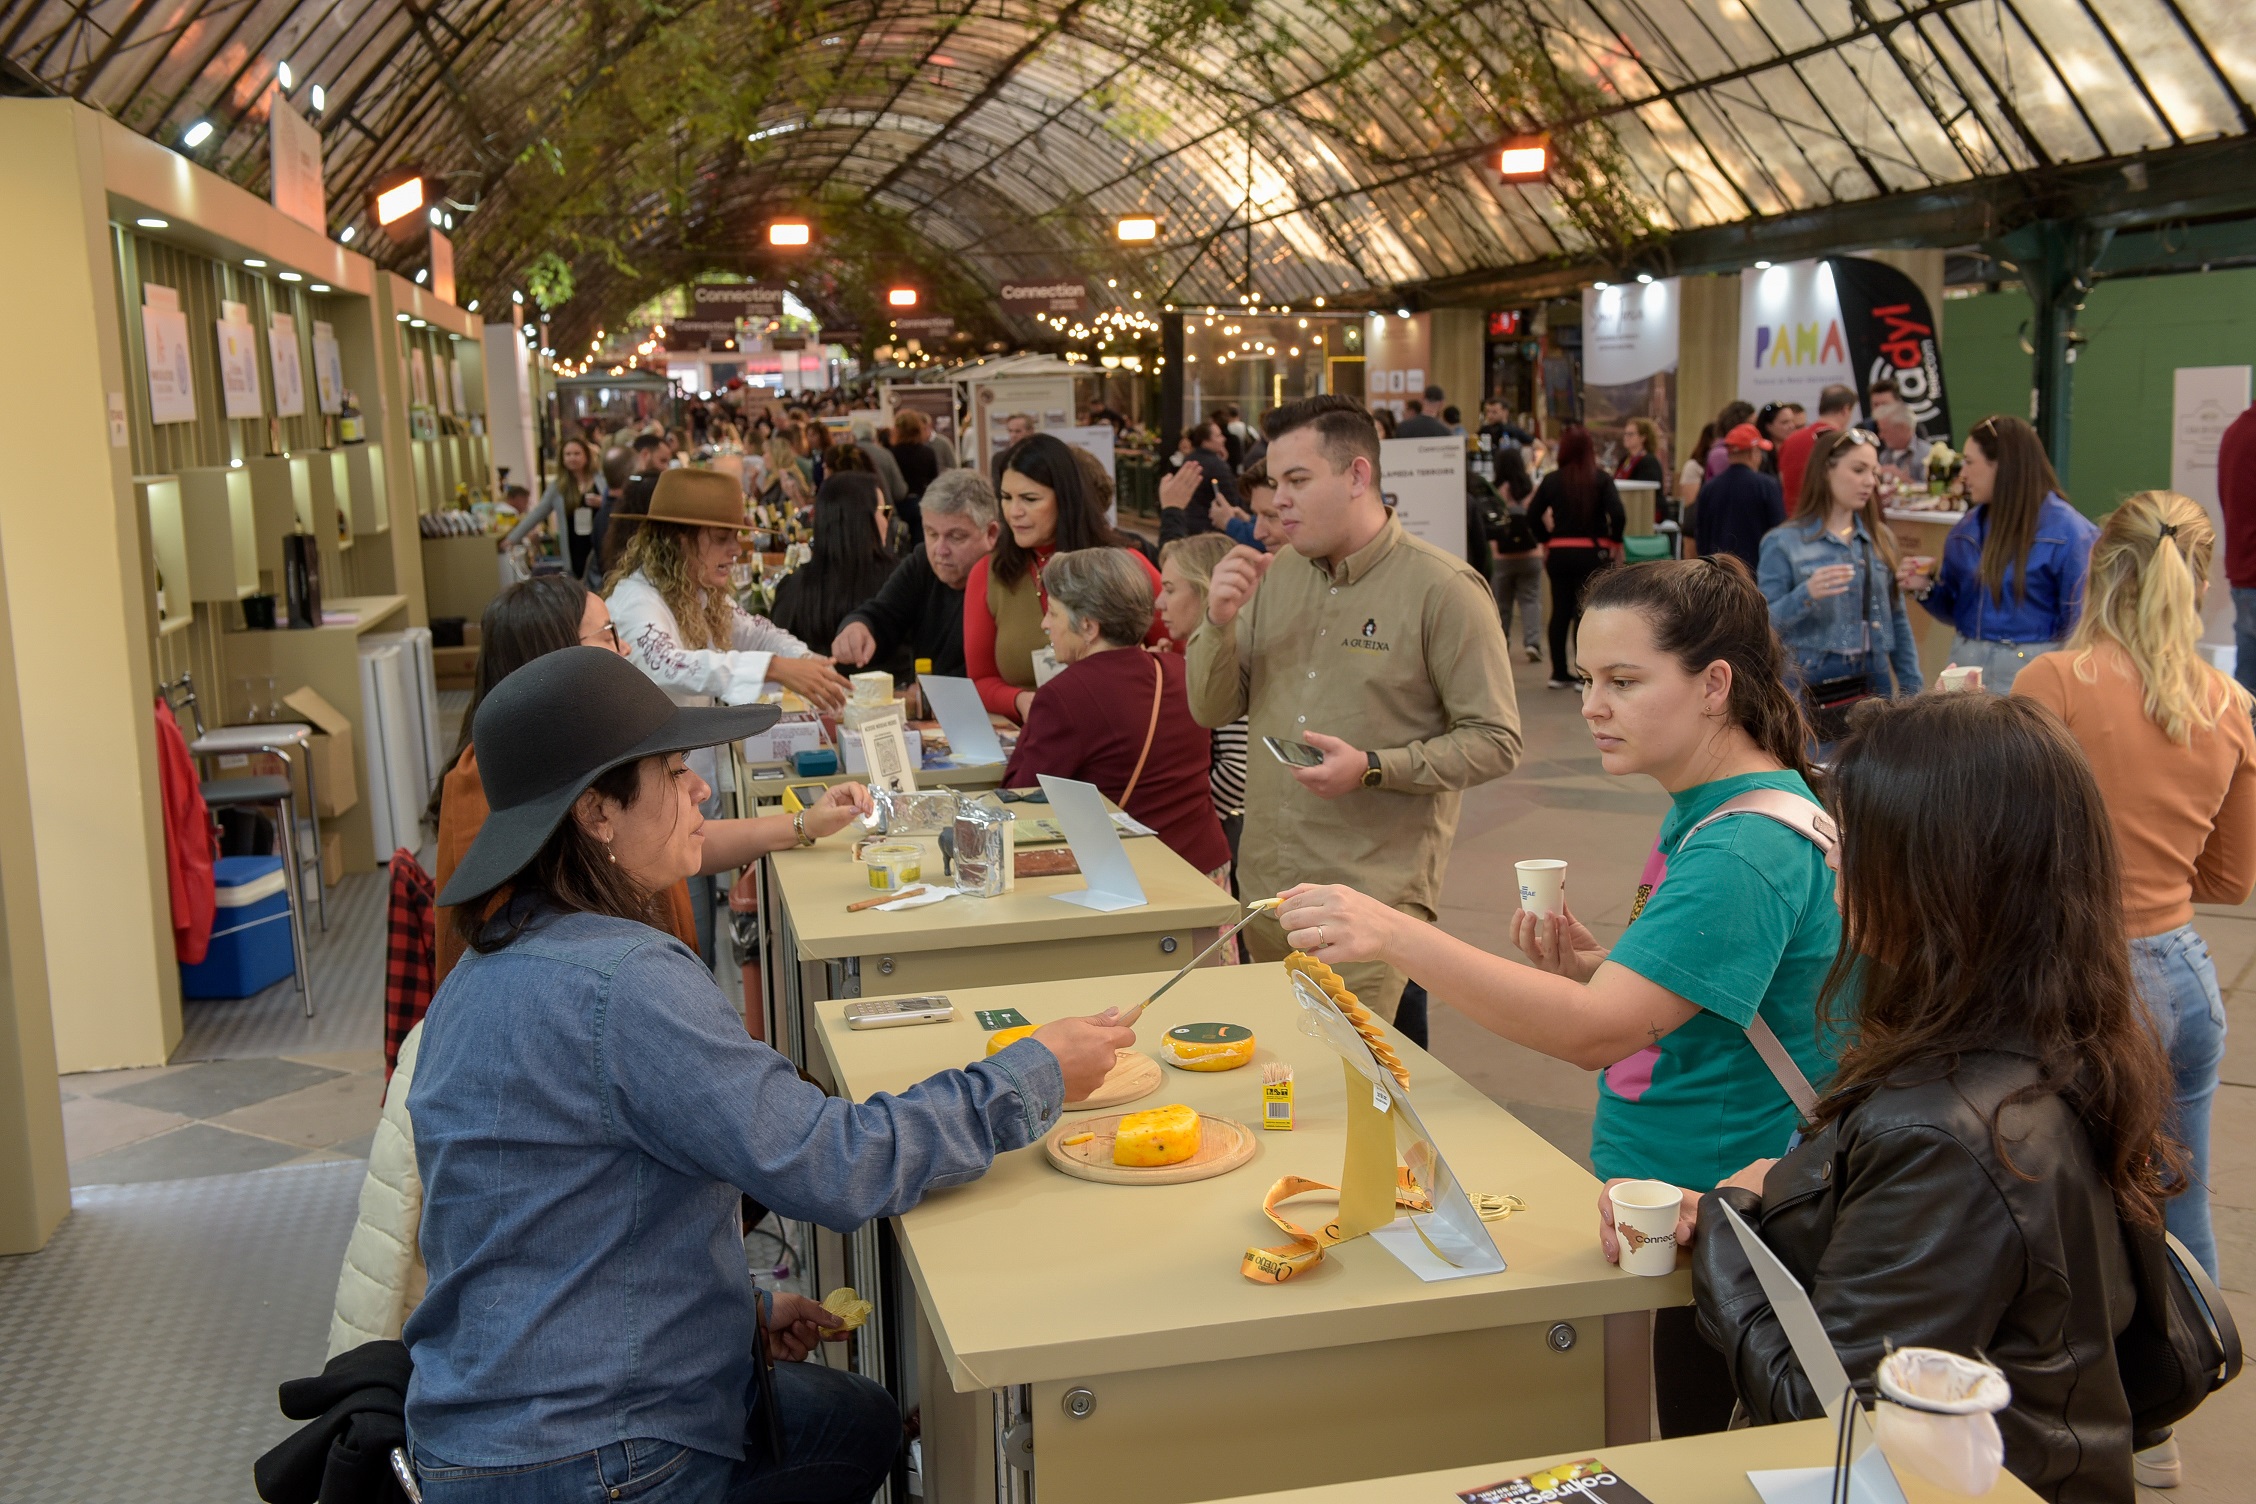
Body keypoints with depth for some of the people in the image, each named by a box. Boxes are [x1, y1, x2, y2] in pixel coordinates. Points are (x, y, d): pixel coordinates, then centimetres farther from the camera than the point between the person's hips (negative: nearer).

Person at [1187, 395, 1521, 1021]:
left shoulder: (1444, 588, -8)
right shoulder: (1275, 575, 9)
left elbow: (1495, 742, -10)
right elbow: (1211, 710, 11)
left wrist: (1372, 769, -20)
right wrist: (1219, 622, -7)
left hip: (1374, 895, -6)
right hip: (1265, 884, 6)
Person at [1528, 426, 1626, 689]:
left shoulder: (1552, 480, 2)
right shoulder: (1601, 480, -5)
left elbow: (1533, 516, 1)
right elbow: (1617, 513, -17)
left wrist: (1545, 540, 14)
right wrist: (1615, 542, -2)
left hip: (1559, 552, 3)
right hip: (1593, 552, -3)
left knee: (1560, 611, 12)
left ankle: (1559, 673, 18)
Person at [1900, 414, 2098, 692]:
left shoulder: (2066, 531, -8)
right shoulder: (1967, 530, 10)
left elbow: (2078, 620, -9)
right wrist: (1927, 588, 0)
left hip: (2029, 670, -5)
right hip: (1966, 665, 6)